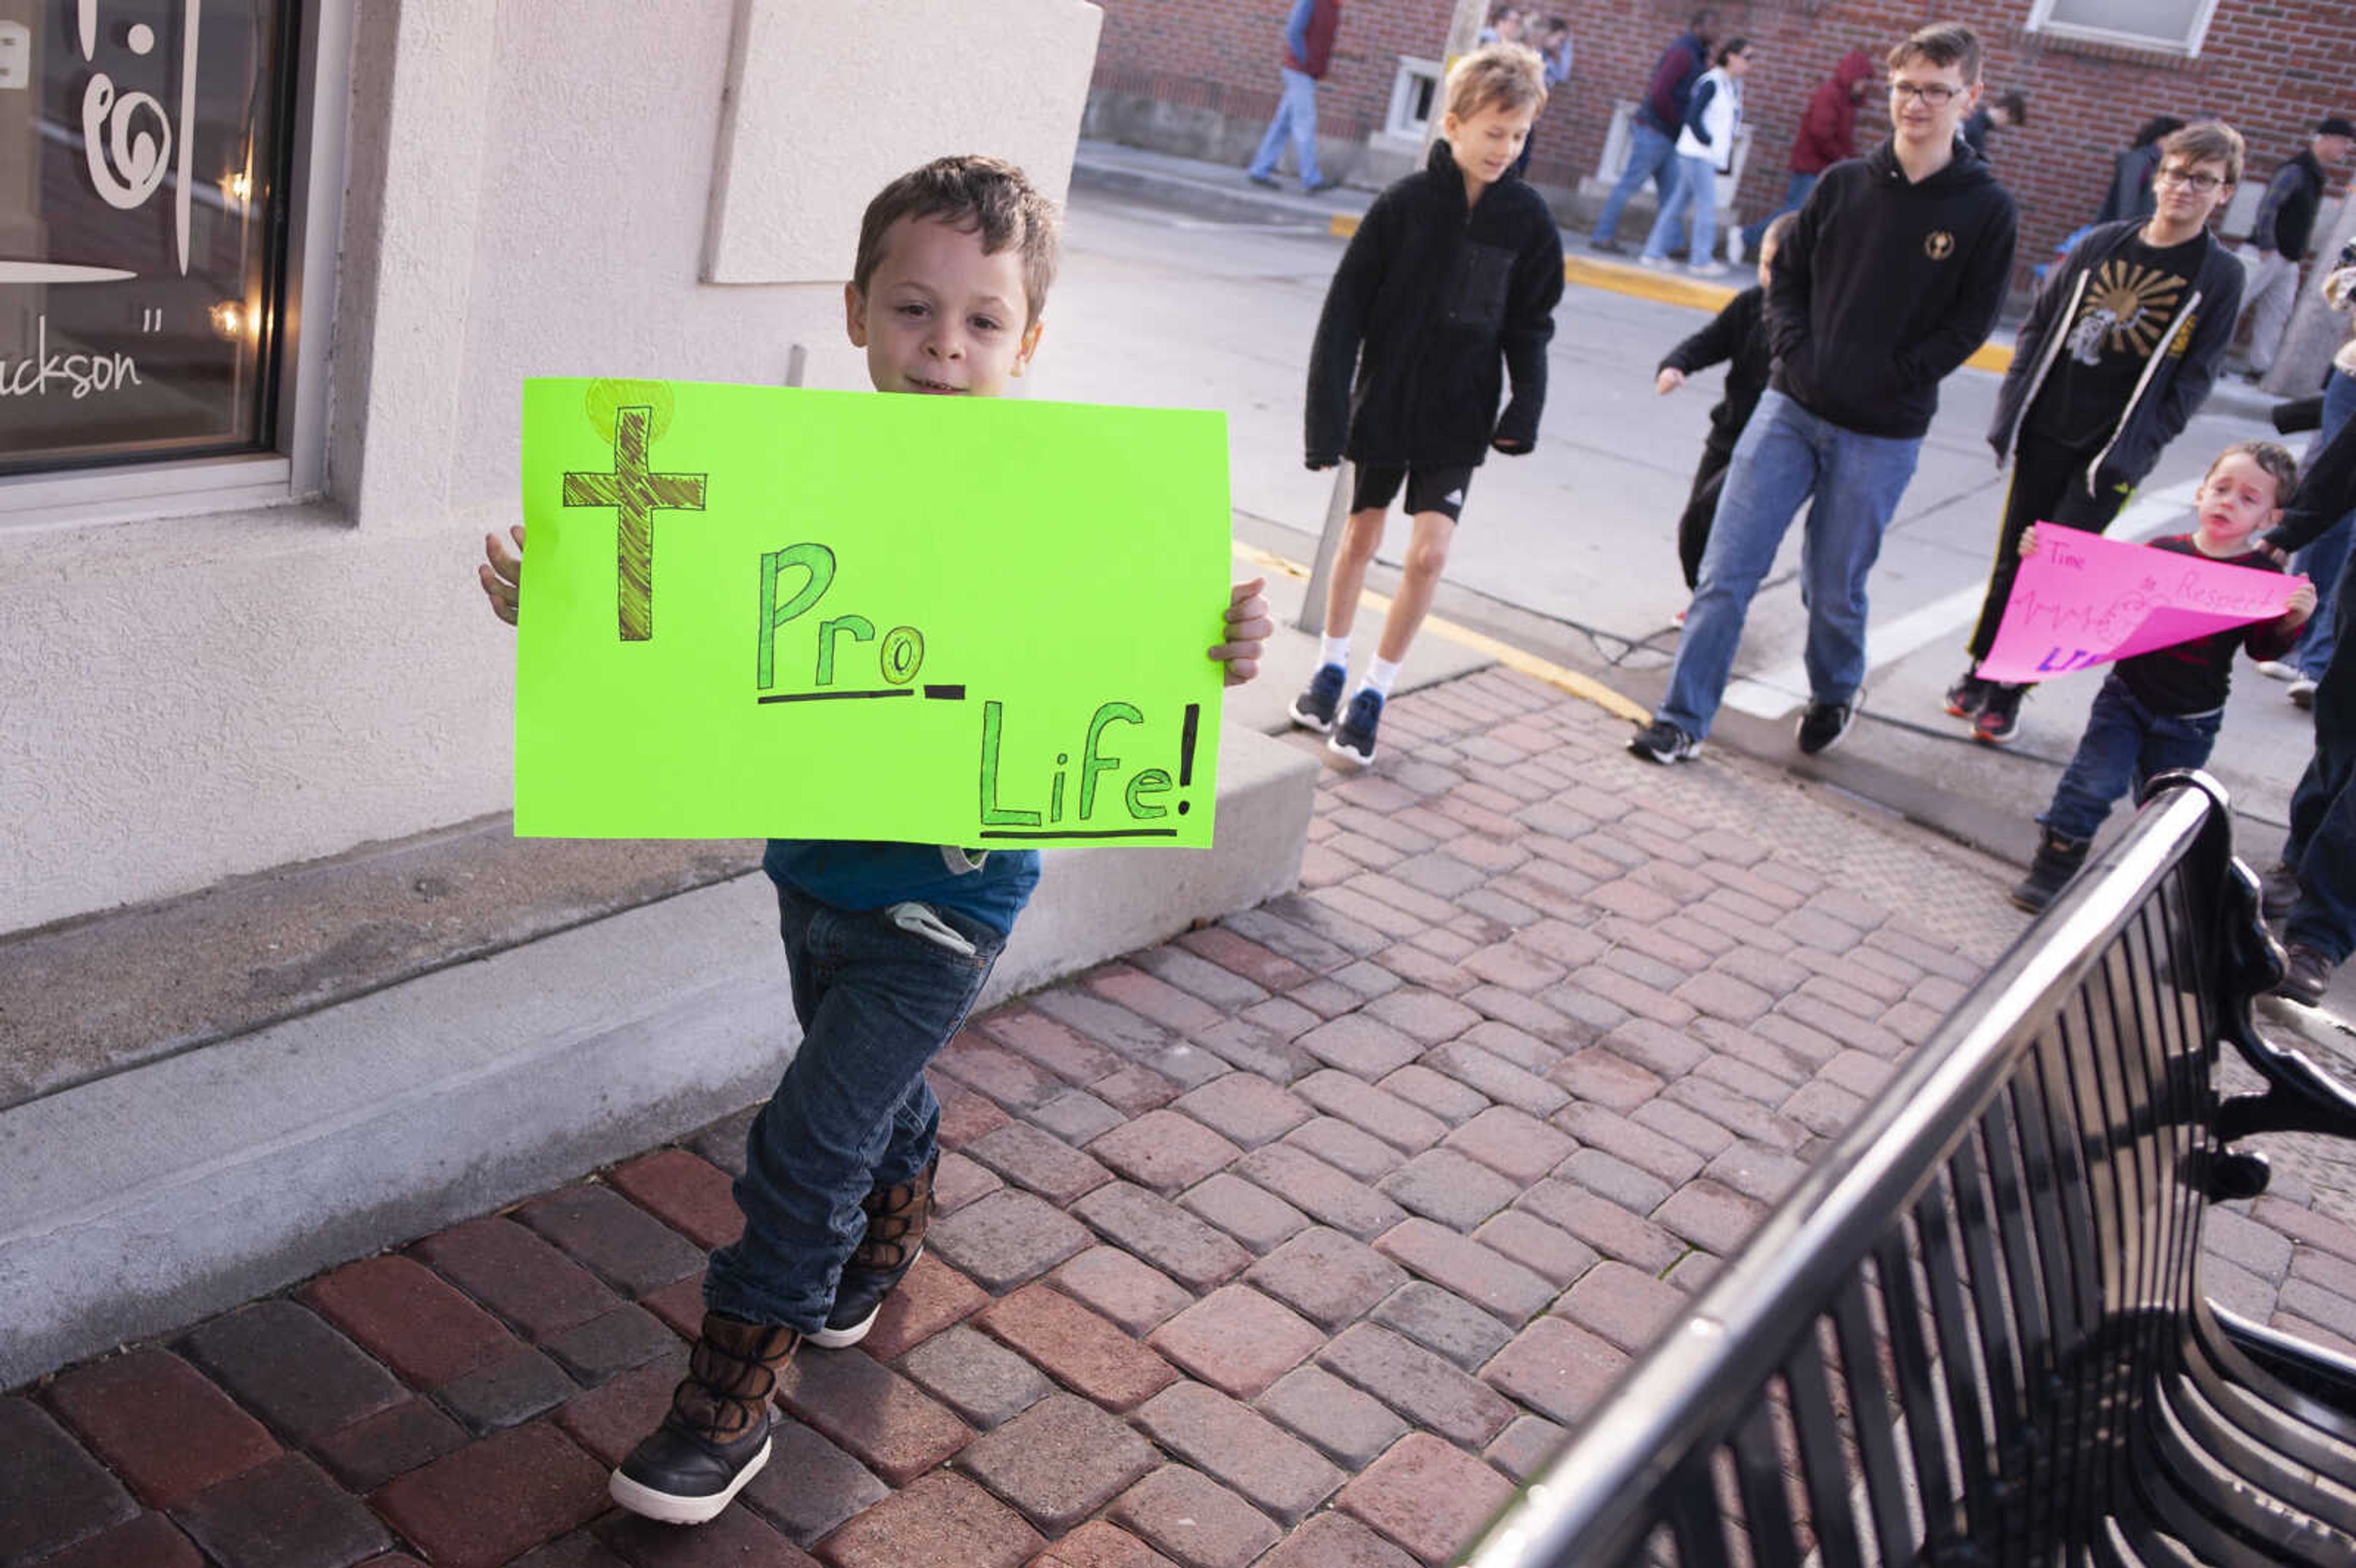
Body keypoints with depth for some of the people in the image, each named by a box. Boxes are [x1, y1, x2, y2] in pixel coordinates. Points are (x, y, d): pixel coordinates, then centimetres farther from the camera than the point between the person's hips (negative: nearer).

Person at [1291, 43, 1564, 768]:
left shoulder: (1526, 218, -5)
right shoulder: (1403, 204, -12)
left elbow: (1528, 324, 5)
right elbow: (1345, 312, -10)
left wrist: (1527, 406, -9)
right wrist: (1327, 415, -14)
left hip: (1459, 417, 1)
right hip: (1384, 405, -1)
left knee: (1429, 553, -8)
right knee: (1360, 539, 12)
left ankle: (1372, 694, 6)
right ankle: (1331, 667, 33)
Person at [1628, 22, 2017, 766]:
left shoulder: (1986, 209, -4)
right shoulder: (1844, 183, 4)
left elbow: (1968, 325, -4)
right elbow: (1786, 276, 9)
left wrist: (1888, 382, -11)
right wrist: (1798, 355, -6)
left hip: (1882, 437, -2)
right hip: (1791, 407, 2)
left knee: (1834, 588, 9)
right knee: (1728, 568, -3)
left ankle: (1833, 696, 38)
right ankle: (1682, 720, 4)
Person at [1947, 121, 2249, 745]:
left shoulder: (2219, 276, -3)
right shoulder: (2101, 244, 4)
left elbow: (2193, 378, -4)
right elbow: (2039, 324, 9)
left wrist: (2132, 452, -12)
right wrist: (2011, 408, 2)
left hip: (2112, 453, -3)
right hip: (2045, 434, 3)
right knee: (2013, 559, 10)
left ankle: (2010, 691, 8)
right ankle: (1981, 670, 26)